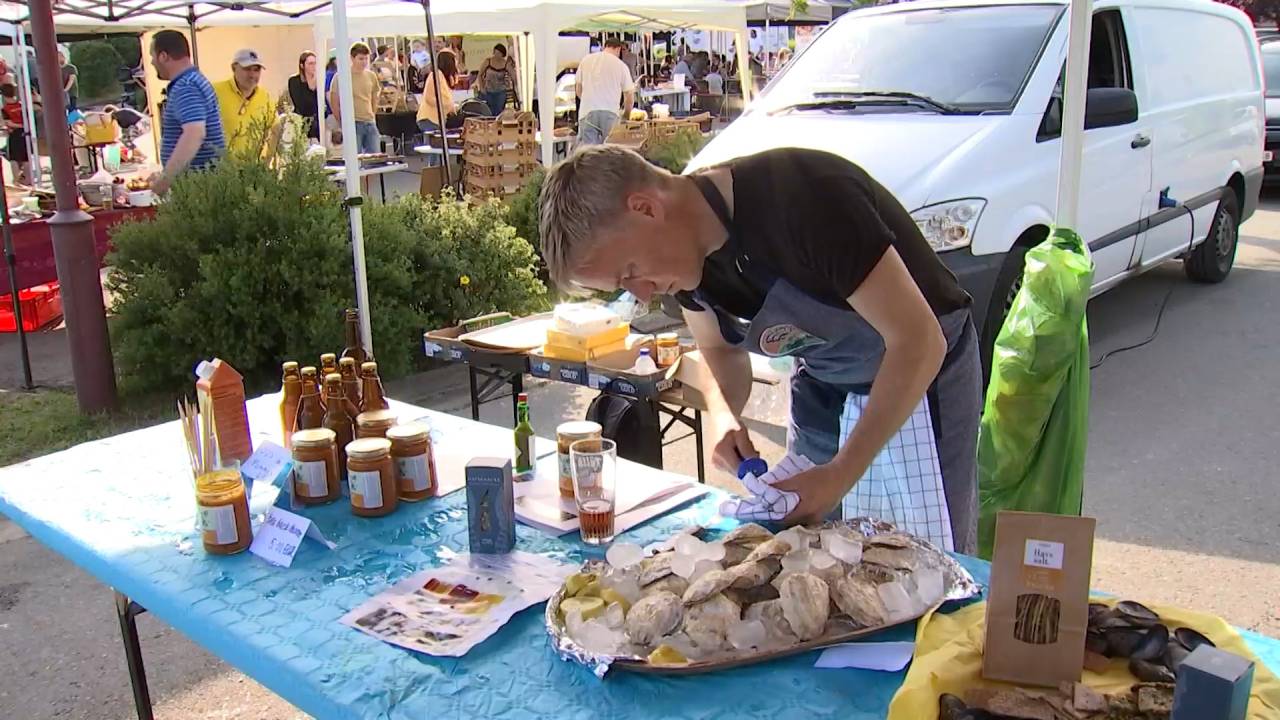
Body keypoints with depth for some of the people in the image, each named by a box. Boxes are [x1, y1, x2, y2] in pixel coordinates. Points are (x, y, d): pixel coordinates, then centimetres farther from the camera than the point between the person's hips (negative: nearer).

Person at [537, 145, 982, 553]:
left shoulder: (798, 199, -33)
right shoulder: (685, 249, -11)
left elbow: (919, 342, -29)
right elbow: (720, 349, 7)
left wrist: (841, 474, -30)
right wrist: (723, 415, -15)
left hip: (917, 372, -6)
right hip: (822, 381, 6)